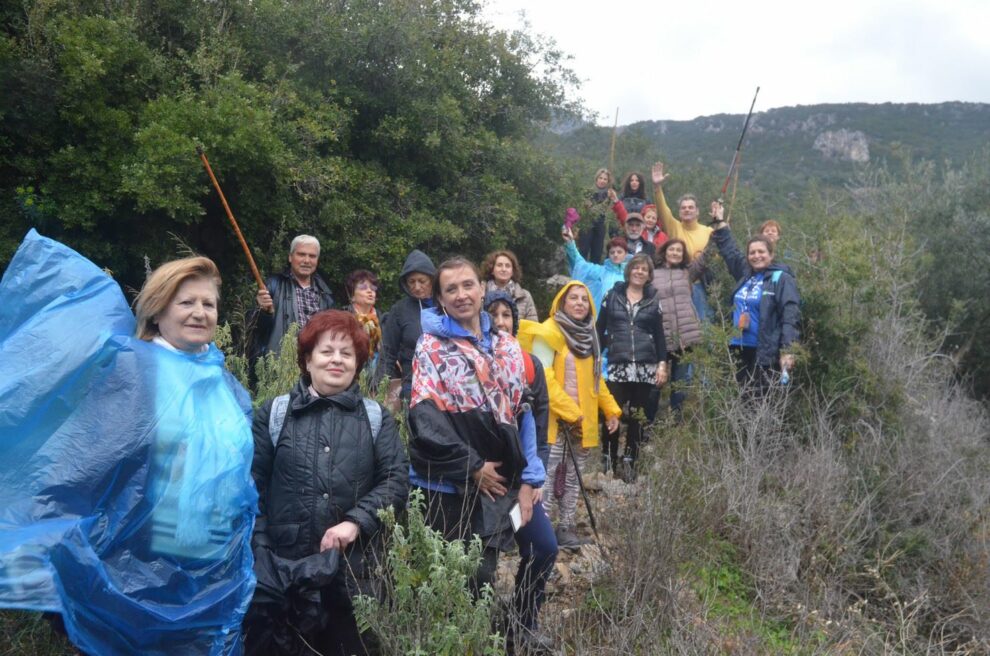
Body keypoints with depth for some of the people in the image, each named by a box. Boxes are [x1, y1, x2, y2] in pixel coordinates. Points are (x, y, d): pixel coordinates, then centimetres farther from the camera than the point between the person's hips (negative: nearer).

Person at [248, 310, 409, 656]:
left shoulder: (376, 418, 8)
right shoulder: (274, 413, 6)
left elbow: (397, 479, -1)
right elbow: (253, 487, 2)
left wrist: (355, 522, -15)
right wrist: (260, 557, -6)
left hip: (354, 571, 1)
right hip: (283, 569, 0)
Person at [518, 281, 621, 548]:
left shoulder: (587, 336, 15)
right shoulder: (547, 333, -9)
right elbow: (543, 377, -18)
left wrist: (611, 409, 14)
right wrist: (568, 411, -20)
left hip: (582, 422, 8)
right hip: (554, 420, -7)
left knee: (572, 478, 13)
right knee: (548, 477, -7)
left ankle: (566, 528, 23)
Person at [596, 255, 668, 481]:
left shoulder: (653, 300, 12)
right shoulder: (613, 295, 8)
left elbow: (659, 335, 12)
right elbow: (600, 329, 7)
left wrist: (662, 363, 3)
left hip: (645, 367, 2)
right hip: (617, 365, -2)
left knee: (637, 417, 3)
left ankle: (629, 463, 13)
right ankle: (608, 463, 3)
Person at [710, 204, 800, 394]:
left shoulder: (781, 279, -6)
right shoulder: (745, 275, 11)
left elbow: (790, 316, -13)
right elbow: (730, 250, 26)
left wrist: (788, 350, -22)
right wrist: (720, 222, 30)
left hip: (766, 352, -6)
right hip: (739, 349, 6)